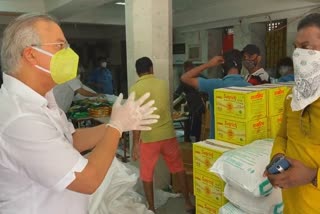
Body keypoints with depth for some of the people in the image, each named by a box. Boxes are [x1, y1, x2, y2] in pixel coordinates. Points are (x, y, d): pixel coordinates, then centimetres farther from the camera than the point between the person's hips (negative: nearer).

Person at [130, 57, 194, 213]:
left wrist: (135, 143, -9)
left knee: (147, 175, 13)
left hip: (149, 137, -3)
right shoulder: (163, 84, 4)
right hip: (168, 134, 4)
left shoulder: (135, 88, -9)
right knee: (178, 168, 19)